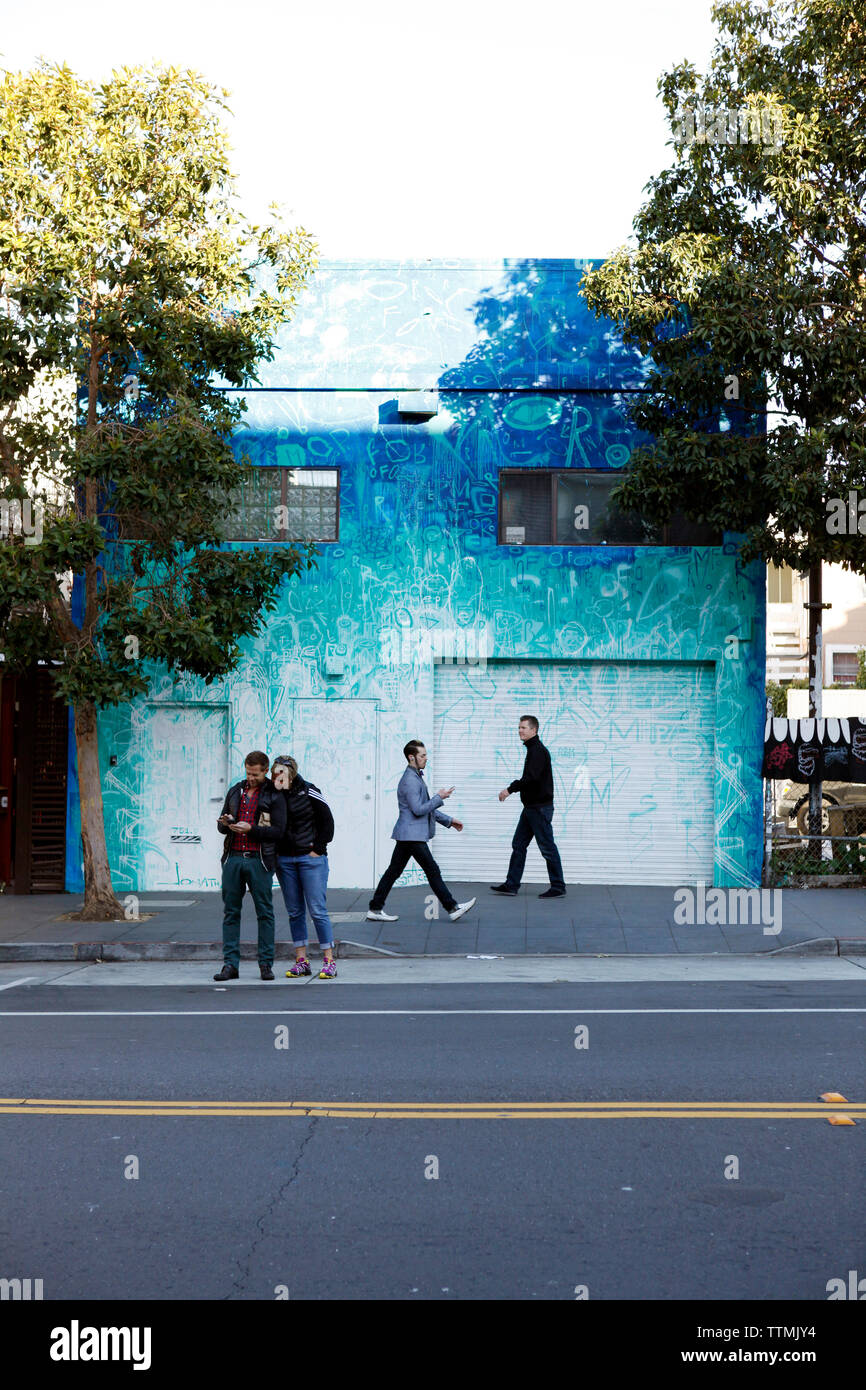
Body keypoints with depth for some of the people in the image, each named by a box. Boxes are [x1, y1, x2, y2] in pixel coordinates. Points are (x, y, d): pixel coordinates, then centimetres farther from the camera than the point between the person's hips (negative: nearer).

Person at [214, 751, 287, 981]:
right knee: (230, 912, 3)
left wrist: (250, 828, -17)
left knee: (265, 912, 0)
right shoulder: (235, 791, 16)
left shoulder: (274, 796, 0)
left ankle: (266, 964, 6)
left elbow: (278, 831, -8)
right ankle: (230, 964, 5)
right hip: (233, 858, 4)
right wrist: (224, 824, -4)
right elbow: (221, 826, 20)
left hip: (259, 860, -4)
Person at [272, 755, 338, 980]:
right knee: (294, 912, 7)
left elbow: (327, 820, -1)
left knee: (317, 910, -7)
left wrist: (318, 848, -4)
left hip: (310, 858, -4)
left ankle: (329, 961, -2)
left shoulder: (309, 791, -4)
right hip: (284, 859, 4)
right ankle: (301, 961, 13)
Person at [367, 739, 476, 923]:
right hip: (412, 834, -10)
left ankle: (375, 909, 12)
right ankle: (452, 908, -2)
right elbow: (418, 809, -20)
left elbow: (427, 808, 26)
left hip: (408, 835, 10)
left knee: (394, 871, 10)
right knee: (432, 870, -6)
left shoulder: (417, 777, 19)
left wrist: (449, 821, 24)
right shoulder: (409, 780, -15)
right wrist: (439, 797, -12)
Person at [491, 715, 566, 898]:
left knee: (547, 848, -4)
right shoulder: (533, 749, 16)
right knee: (519, 845, 11)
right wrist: (512, 787, 10)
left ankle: (558, 888, 2)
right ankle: (511, 885, 15)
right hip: (531, 807, 11)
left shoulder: (538, 751, -16)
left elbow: (531, 777, -26)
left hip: (540, 807, -11)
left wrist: (510, 788, -20)